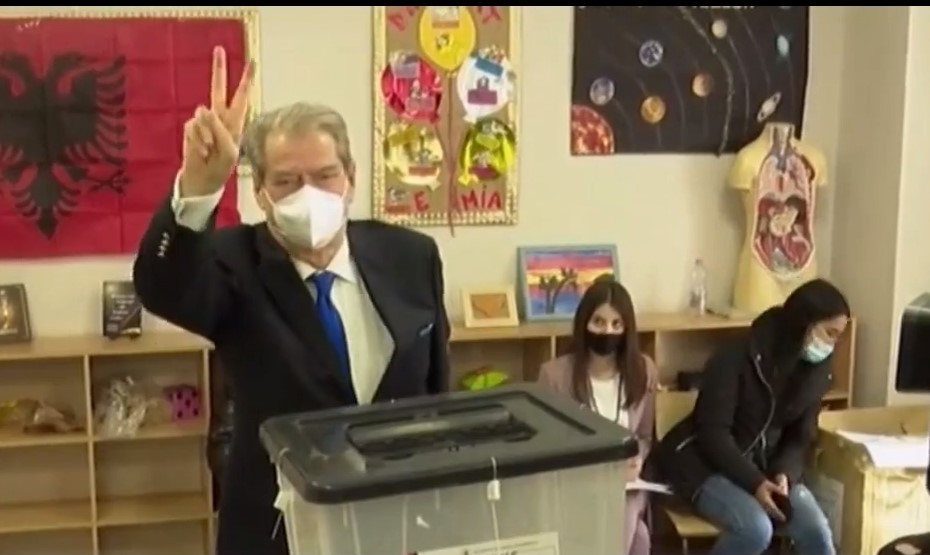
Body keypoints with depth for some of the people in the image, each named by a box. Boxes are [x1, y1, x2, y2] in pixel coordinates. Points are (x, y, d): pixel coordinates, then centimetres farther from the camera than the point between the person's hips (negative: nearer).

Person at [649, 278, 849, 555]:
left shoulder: (814, 371, 0)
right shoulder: (737, 359, -20)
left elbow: (800, 437, 5)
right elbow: (713, 433, -21)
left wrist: (784, 474, -16)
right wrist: (754, 483, -29)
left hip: (764, 466, 6)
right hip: (705, 462, -6)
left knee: (816, 530, -18)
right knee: (755, 529, -31)